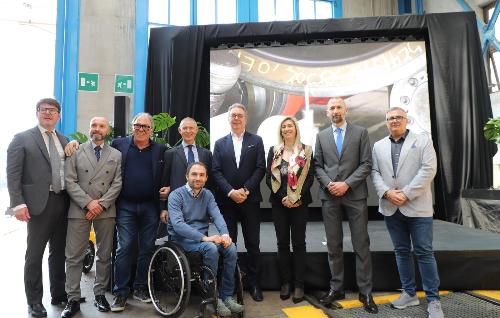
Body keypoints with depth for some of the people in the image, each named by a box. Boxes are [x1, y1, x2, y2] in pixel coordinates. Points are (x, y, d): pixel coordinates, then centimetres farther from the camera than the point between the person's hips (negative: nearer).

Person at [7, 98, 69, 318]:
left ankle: (58, 294, 29)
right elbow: (12, 174, -7)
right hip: (40, 203, -4)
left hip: (63, 202, 5)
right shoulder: (22, 139, -1)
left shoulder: (64, 141, 13)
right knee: (35, 254, 6)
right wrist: (18, 203, -15)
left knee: (59, 252, 15)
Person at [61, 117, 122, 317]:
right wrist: (88, 203, -12)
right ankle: (73, 299, 13)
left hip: (106, 211, 1)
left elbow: (117, 183, 2)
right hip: (79, 209, -1)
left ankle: (100, 294, 22)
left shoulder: (116, 155, 9)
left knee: (105, 255, 8)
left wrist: (101, 203, -9)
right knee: (74, 256, 2)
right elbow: (70, 181, -2)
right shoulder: (76, 151, 6)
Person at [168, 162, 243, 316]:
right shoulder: (176, 195, -9)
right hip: (183, 239, -5)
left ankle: (226, 295, -9)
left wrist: (225, 234, -27)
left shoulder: (208, 195, 8)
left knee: (231, 248, -20)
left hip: (203, 238, 5)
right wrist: (204, 238, -31)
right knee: (211, 248, -31)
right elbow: (178, 224, -22)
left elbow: (217, 216, -6)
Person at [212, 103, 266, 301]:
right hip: (226, 200, 1)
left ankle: (253, 283, 19)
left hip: (250, 199, 0)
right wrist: (230, 192, -12)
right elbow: (216, 171, 1)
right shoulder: (220, 143, 10)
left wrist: (246, 190, -13)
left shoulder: (256, 141, 7)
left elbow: (260, 169, -1)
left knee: (253, 244, 6)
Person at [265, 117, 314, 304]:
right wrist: (282, 197, -10)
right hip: (279, 202, 2)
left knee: (299, 243, 3)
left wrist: (297, 197, -13)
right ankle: (286, 281, 18)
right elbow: (269, 177, 1)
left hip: (299, 202, -1)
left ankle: (299, 284, 12)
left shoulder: (306, 151, 4)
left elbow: (310, 177, -2)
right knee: (282, 243, 6)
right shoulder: (274, 151, 7)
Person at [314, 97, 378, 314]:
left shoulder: (360, 132, 5)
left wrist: (347, 184, -12)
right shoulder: (321, 136, 12)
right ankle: (336, 288, 19)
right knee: (334, 245, 8)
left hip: (355, 195, -2)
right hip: (329, 196, 2)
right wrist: (328, 184, -9)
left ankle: (365, 292, 14)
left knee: (361, 245, 2)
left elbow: (366, 164, -2)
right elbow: (317, 165, 8)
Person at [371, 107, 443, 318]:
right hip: (391, 207, 3)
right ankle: (409, 293, 23)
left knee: (424, 252, 1)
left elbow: (428, 169, -7)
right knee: (401, 251, 11)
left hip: (417, 206, -3)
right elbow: (375, 172, 6)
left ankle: (433, 299, 13)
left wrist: (406, 194, -15)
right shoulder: (379, 146, 12)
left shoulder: (423, 140, 3)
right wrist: (387, 192, -12)